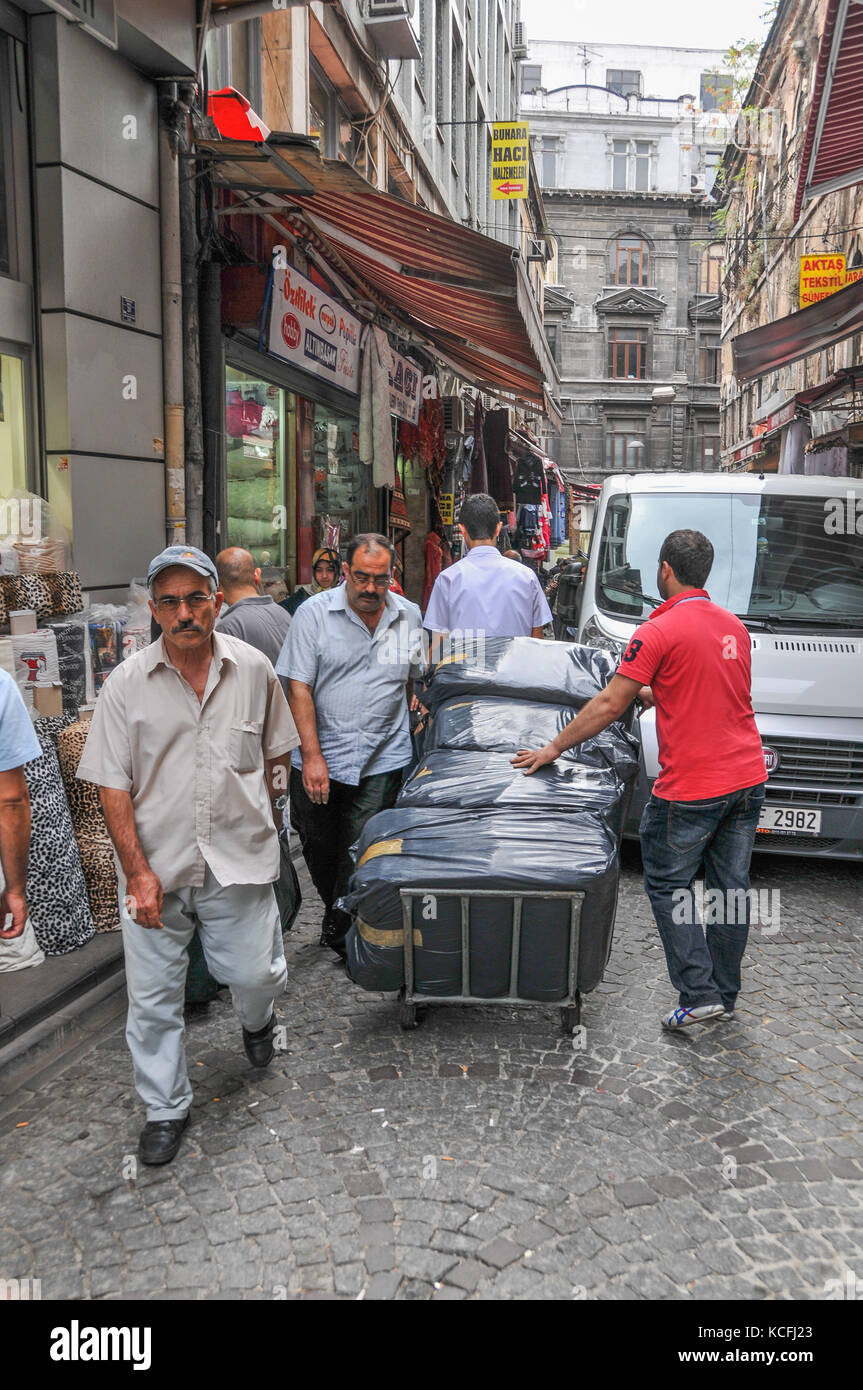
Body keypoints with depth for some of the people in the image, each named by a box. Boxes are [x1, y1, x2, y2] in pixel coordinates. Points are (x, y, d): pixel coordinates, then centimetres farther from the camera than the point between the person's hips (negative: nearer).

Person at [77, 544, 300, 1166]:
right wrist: (137, 870, -11)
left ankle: (258, 1022, 46)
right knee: (153, 996, 8)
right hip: (156, 865, 0)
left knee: (254, 974, 8)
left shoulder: (254, 669, -2)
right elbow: (112, 785, -5)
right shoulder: (127, 684, -6)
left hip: (238, 862, 1)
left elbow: (274, 754, 12)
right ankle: (166, 1108, 31)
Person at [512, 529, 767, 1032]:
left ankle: (699, 995, 7)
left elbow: (609, 705, -11)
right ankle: (725, 995, 25)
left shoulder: (660, 631, -13)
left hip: (692, 789, -7)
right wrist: (656, 694, 32)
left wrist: (554, 748, -1)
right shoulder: (734, 626, 10)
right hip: (748, 780, 7)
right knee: (732, 885, 14)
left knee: (669, 885, 7)